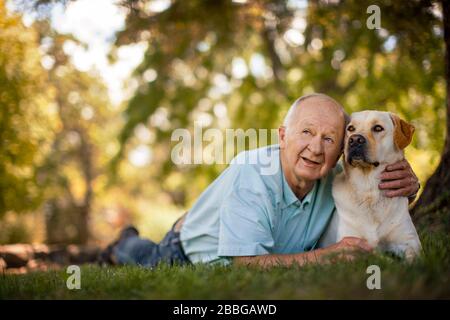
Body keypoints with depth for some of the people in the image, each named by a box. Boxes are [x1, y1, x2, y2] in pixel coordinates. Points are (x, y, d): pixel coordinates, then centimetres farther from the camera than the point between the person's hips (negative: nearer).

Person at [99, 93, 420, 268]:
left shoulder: (333, 179, -25)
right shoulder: (251, 174, -41)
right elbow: (247, 263, -46)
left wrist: (406, 182, -36)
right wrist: (328, 254, -55)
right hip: (189, 254, -5)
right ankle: (128, 246, 37)